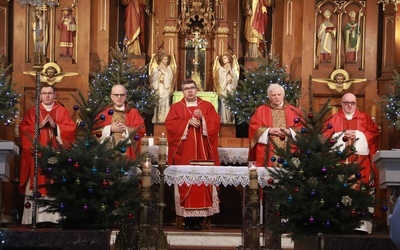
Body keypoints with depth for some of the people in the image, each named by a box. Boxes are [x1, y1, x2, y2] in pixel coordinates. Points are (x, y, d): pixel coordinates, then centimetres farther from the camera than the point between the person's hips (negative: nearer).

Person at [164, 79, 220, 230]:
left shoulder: (207, 106, 13)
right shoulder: (175, 107, 11)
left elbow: (215, 122, 0)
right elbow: (170, 124, -3)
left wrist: (202, 118, -15)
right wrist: (188, 122, -12)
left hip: (202, 152, 0)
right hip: (183, 152, 0)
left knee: (202, 182, -5)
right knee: (185, 183, -5)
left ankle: (199, 218, -2)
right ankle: (187, 218, -1)